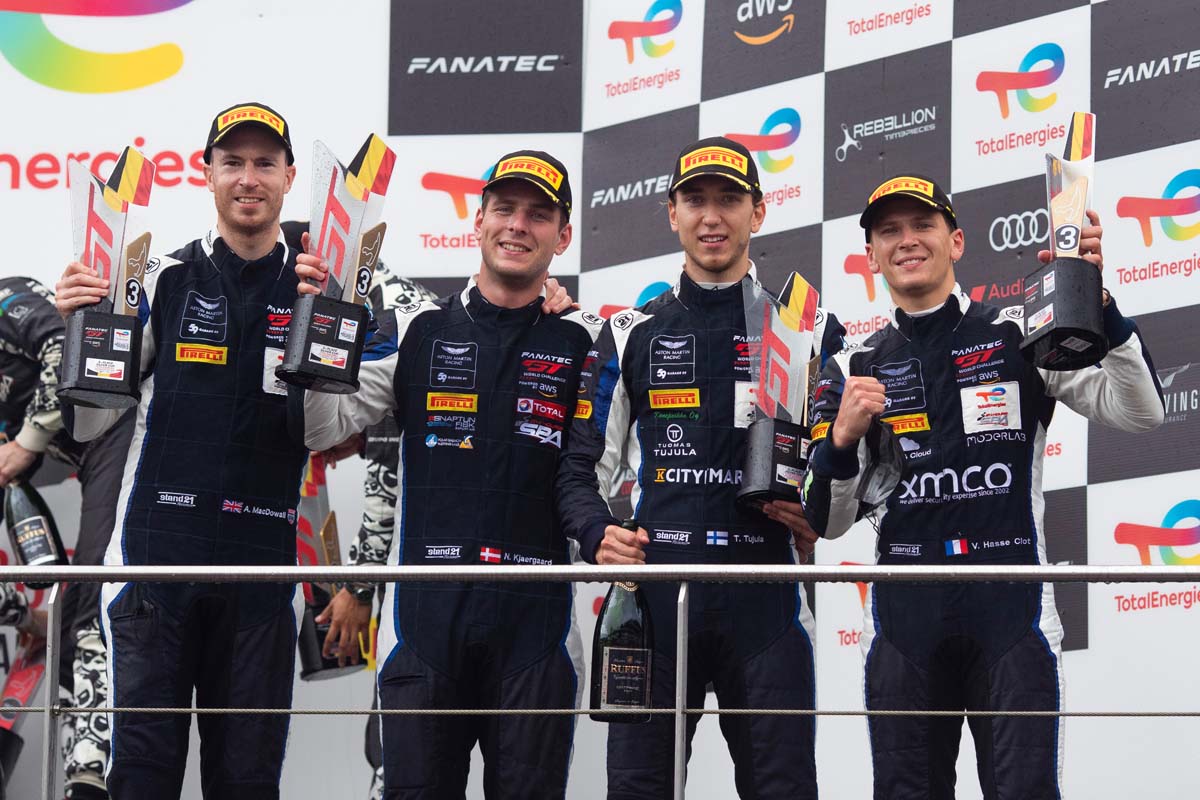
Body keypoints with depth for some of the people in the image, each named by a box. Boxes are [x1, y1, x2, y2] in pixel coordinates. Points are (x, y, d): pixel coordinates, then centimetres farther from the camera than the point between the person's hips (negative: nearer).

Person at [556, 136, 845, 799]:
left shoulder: (809, 329, 9)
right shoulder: (633, 334, 13)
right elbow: (583, 464, 13)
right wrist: (598, 536, -6)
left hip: (765, 599, -1)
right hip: (654, 592, 1)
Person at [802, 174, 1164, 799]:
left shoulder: (1019, 337, 7)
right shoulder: (852, 371, 14)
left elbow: (1138, 412, -4)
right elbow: (827, 524, 11)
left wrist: (1096, 302, -16)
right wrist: (842, 438, -8)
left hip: (1012, 608, -2)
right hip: (904, 620, 3)